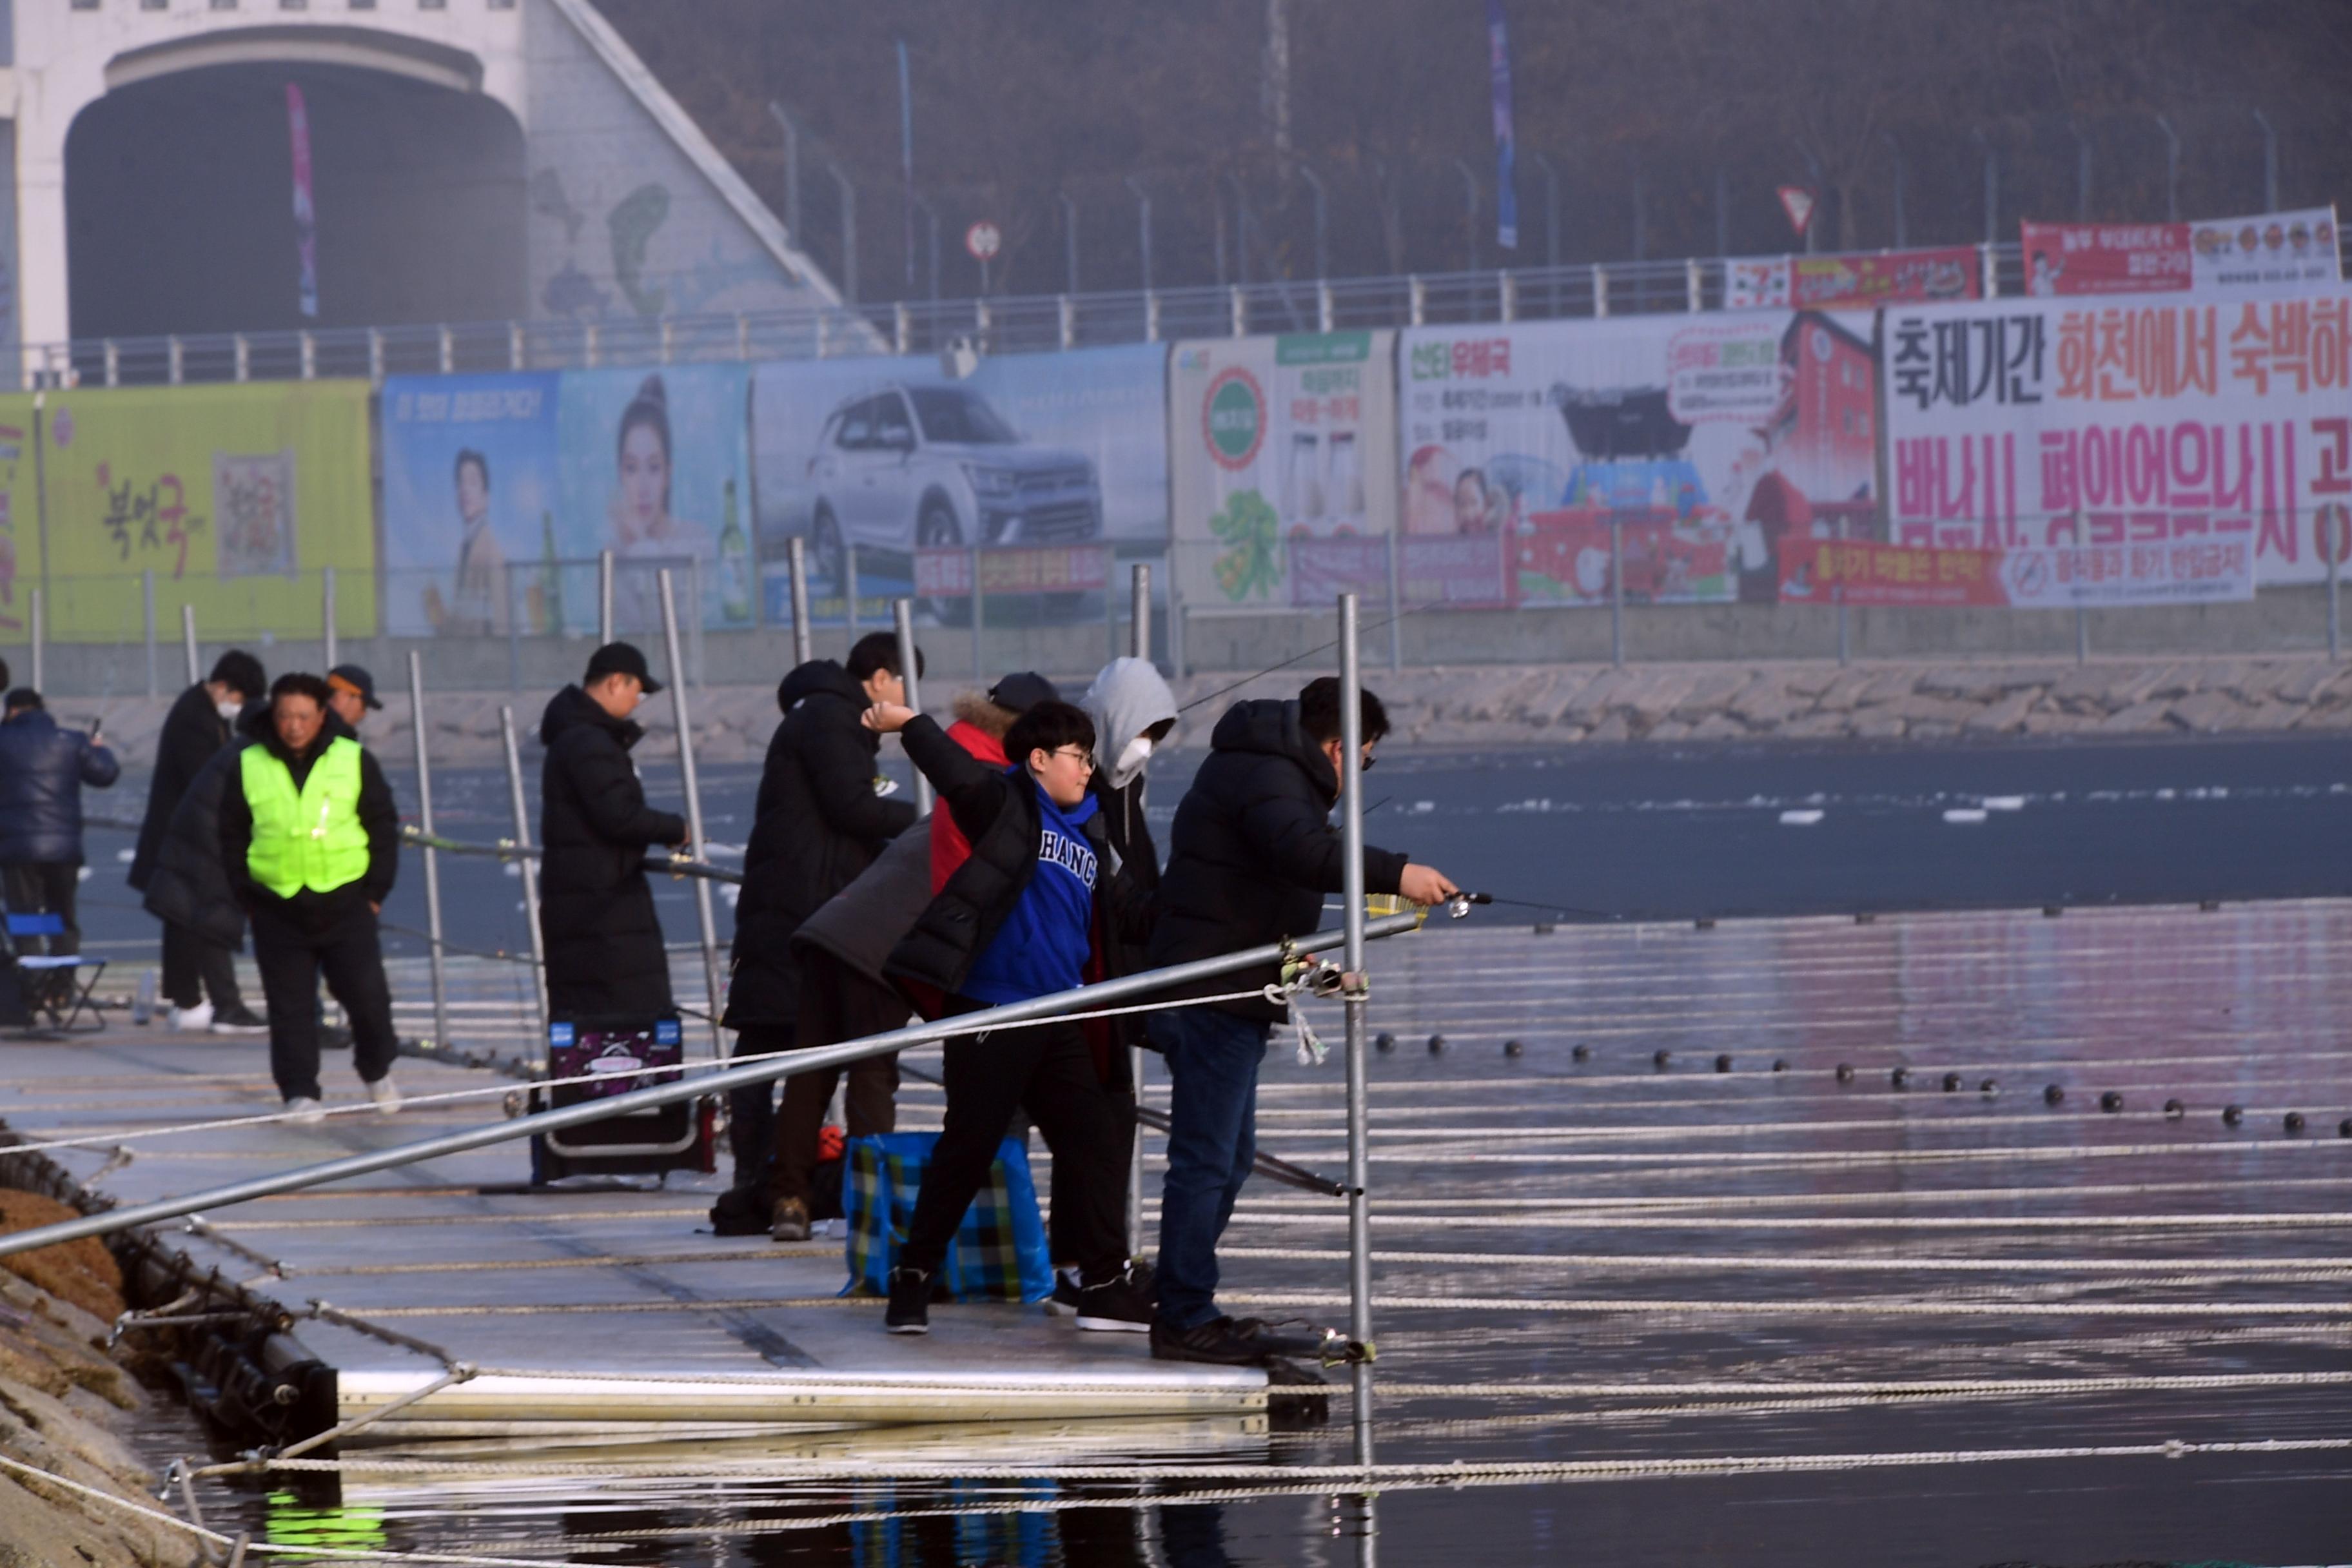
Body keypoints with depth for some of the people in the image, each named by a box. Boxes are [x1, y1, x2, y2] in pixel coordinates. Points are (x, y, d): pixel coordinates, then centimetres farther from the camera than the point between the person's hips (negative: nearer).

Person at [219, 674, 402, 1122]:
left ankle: (377, 1071, 22)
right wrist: (245, 896, 3)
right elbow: (232, 836, 9)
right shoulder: (248, 767, 3)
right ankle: (300, 1093, 5)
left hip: (346, 902, 0)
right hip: (278, 908, 0)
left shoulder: (354, 761, 2)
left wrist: (376, 890, 2)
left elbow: (384, 827, 7)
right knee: (290, 1006, -1)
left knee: (367, 996, -2)